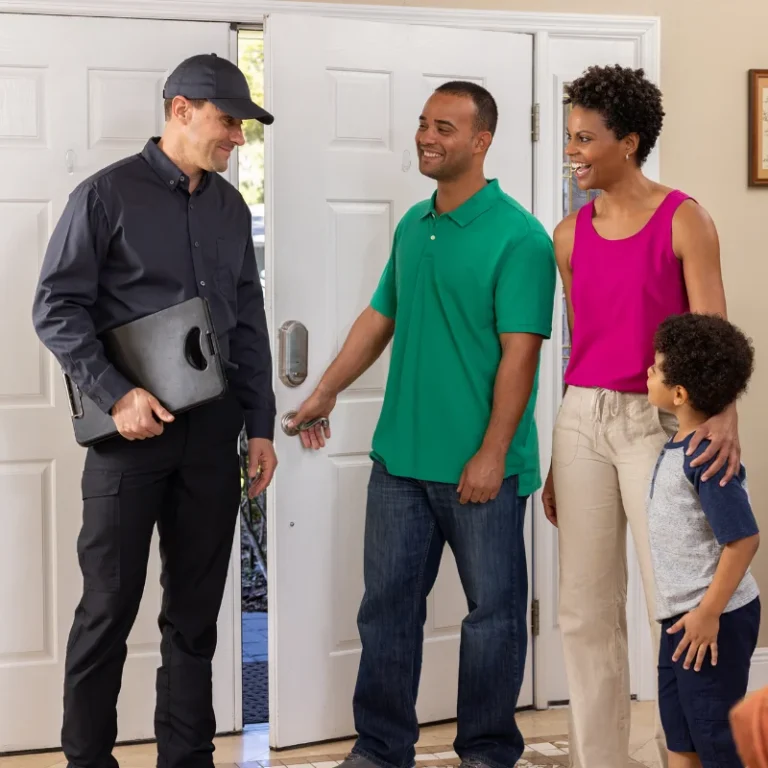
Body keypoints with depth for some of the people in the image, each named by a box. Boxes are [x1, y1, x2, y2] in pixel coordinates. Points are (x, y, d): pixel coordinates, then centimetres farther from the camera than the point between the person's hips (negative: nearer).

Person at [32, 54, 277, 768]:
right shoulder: (108, 194, -4)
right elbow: (56, 308, -8)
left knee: (196, 610, 9)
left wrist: (259, 426, 12)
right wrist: (116, 395, -17)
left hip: (212, 432, 5)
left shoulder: (230, 208, 13)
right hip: (132, 429, -5)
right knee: (109, 607, 1)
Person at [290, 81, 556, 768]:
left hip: (481, 467, -6)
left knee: (493, 611, 7)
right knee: (388, 605, 11)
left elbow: (520, 352, -16)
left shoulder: (517, 236, -12)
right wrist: (327, 392, 19)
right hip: (401, 456, 7)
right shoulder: (413, 226, 10)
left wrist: (493, 454, -20)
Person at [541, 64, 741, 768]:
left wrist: (724, 415, -31)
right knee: (586, 609, 9)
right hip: (582, 420, 5)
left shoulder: (683, 221, -6)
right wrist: (559, 464, 15)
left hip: (656, 420, -5)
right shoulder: (571, 235, 8)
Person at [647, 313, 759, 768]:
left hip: (714, 619, -9)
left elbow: (743, 538, -25)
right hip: (682, 615, 9)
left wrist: (709, 612, -22)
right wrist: (687, 612, 18)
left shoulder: (707, 456, -23)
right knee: (678, 730, 18)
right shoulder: (679, 445, 6)